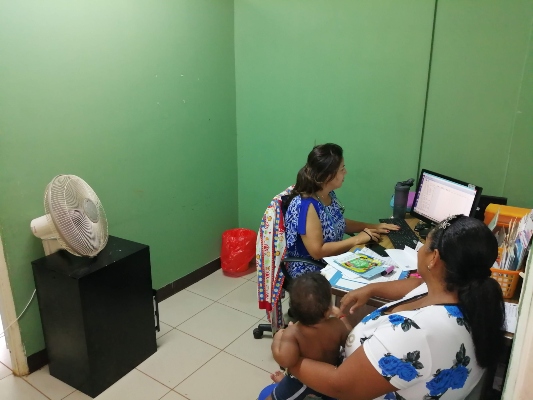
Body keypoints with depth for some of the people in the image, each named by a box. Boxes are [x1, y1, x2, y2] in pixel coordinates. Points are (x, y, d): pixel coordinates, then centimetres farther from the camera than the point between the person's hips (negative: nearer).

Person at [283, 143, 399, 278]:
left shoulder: (329, 194, -2)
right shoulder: (306, 205, -27)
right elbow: (317, 251, -27)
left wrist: (374, 226, 4)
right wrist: (357, 239, -21)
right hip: (310, 272, -7)